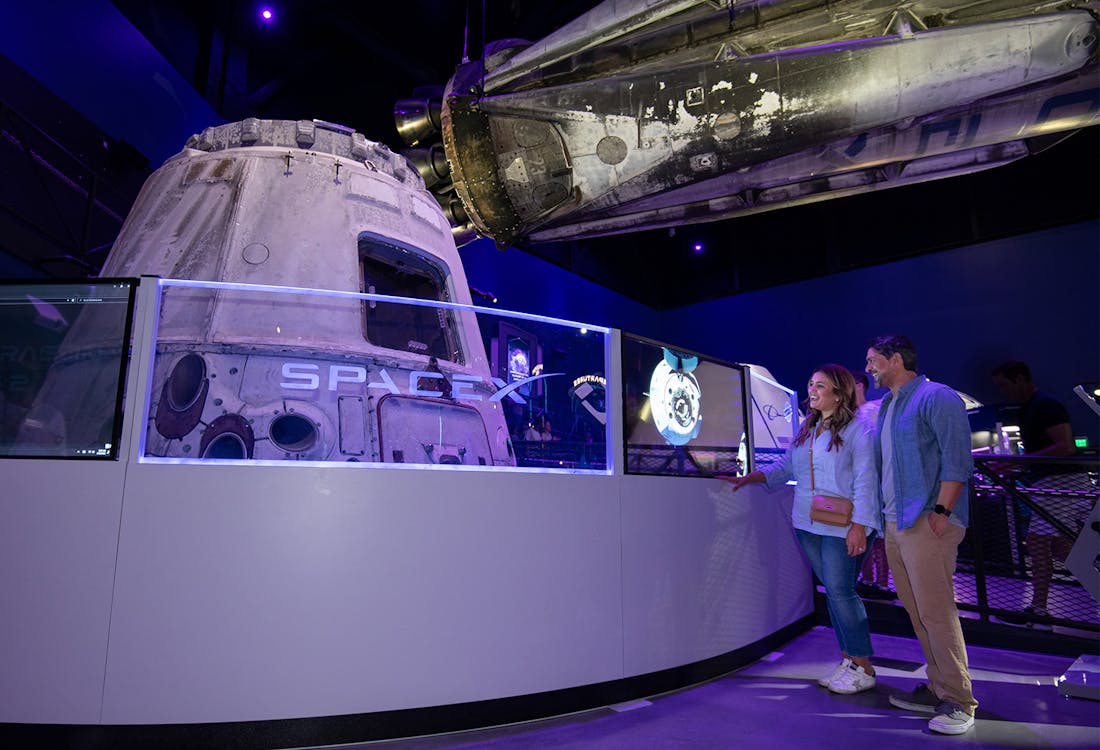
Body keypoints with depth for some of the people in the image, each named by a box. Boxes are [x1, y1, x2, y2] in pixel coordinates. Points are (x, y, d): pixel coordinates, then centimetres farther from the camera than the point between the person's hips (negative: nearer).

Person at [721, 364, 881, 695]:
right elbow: (785, 467, 19)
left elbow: (865, 481, -13)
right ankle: (847, 659, 21)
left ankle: (863, 668, 7)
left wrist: (859, 526, -18)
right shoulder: (806, 430, 14)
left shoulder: (858, 429, -8)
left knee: (840, 591, -6)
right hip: (807, 524, 7)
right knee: (833, 591, 11)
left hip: (843, 527, -7)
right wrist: (749, 478, 10)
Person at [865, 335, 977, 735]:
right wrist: (882, 517, 17)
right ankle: (939, 688, 23)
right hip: (894, 523, 9)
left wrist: (941, 510, -19)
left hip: (926, 522, -9)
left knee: (936, 612, -6)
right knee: (918, 612, 13)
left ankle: (958, 701, 5)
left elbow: (957, 459, -14)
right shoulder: (885, 406, 19)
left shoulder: (937, 397, -7)